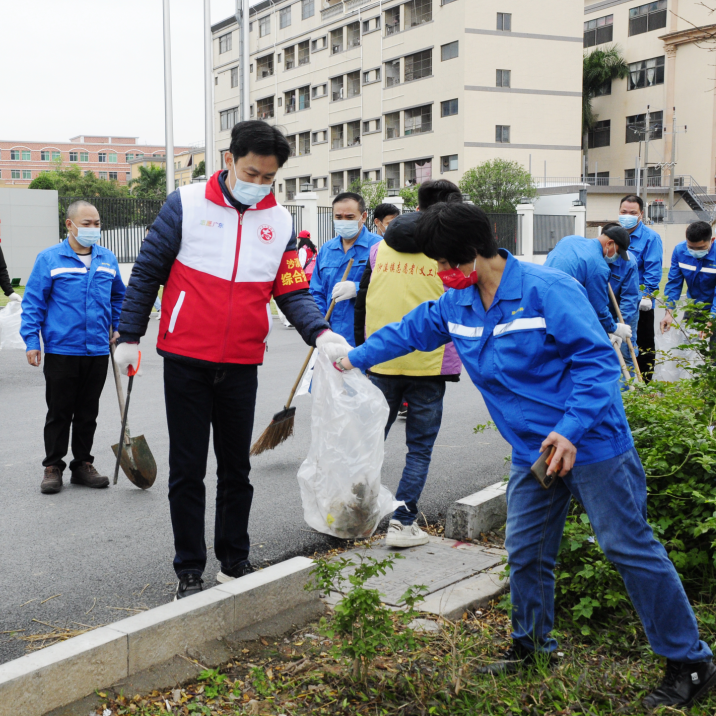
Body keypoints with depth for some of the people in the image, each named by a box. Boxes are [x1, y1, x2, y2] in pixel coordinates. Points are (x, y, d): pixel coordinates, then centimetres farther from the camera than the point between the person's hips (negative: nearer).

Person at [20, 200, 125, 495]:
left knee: (88, 413, 12)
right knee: (59, 412, 5)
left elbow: (118, 296, 22)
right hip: (61, 351, -4)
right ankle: (53, 467, 16)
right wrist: (31, 341, -8)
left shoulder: (108, 259, 8)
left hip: (98, 350, 4)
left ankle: (83, 464, 23)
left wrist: (118, 327, 14)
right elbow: (33, 302, -4)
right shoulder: (49, 259, -5)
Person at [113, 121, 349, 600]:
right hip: (186, 362, -3)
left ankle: (235, 560, 28)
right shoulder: (187, 204, -5)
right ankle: (190, 570, 17)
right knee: (188, 470, 5)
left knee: (237, 469, 13)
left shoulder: (280, 222, 4)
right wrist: (129, 337, 0)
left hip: (241, 366, 3)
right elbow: (147, 273, 0)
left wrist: (320, 333, -15)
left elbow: (294, 292, 4)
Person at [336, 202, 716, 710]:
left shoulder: (547, 289, -18)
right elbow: (408, 332, 24)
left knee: (631, 549, -3)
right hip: (533, 454, 7)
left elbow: (598, 358, -21)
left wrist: (571, 430, -28)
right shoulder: (456, 306, 6)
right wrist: (357, 358, 33)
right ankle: (532, 644, 33)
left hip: (593, 445, -7)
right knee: (526, 553, 11)